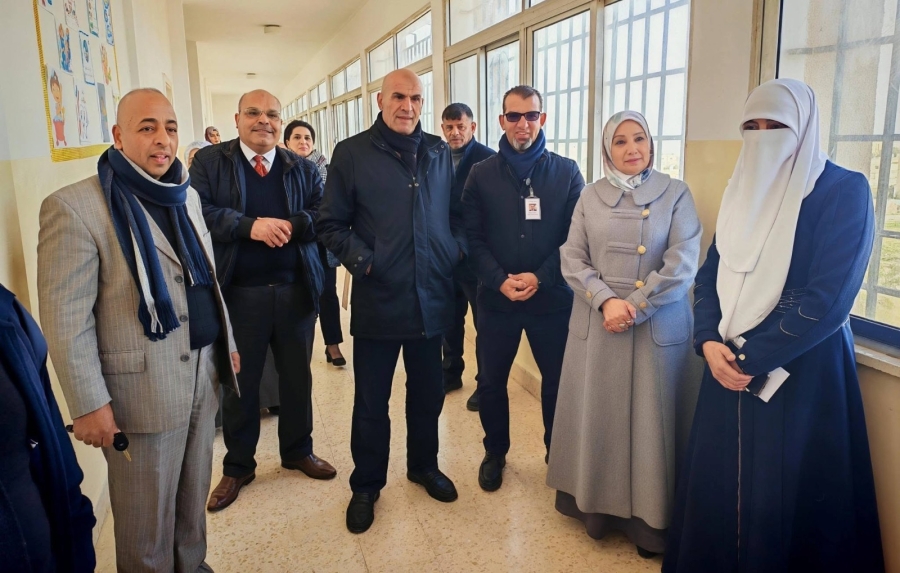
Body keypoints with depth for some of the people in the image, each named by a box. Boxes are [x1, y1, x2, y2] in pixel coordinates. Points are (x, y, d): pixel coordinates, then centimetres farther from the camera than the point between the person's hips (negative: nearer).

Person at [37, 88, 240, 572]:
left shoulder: (186, 196, 9)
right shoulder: (75, 207, -13)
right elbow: (65, 318, -14)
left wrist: (227, 342, 18)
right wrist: (88, 404, -14)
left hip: (204, 374, 7)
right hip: (141, 388, -6)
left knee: (194, 495, 19)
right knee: (147, 519, 11)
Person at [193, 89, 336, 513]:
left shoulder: (302, 169, 8)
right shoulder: (208, 162, 1)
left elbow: (323, 215, -2)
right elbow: (200, 213, -11)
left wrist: (290, 226, -20)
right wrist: (250, 226, -23)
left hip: (296, 291, 3)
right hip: (238, 293, -2)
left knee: (297, 376, 15)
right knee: (240, 381, 10)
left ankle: (298, 451, 35)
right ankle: (238, 466, 29)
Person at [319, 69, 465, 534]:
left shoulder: (439, 153, 8)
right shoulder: (352, 153, -4)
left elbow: (456, 213, 15)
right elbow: (332, 225, -2)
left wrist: (457, 250, -2)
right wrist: (362, 260, -16)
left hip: (432, 299, 4)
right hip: (377, 300, -3)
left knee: (428, 392, 18)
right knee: (371, 402, 10)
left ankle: (424, 465, 41)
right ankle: (366, 485, 30)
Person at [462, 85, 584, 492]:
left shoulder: (566, 172, 2)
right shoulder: (482, 174, 3)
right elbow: (472, 237, -1)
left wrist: (540, 277, -15)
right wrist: (500, 280, -15)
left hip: (552, 298, 0)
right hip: (495, 299, 1)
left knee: (558, 380, 10)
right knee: (490, 382, 11)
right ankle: (495, 452, 34)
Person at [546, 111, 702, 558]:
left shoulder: (675, 194, 0)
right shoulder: (591, 196, 7)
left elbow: (682, 264, -9)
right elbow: (571, 258, 1)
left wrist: (634, 308, -15)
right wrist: (606, 301, -14)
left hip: (658, 328, -2)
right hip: (596, 326, 2)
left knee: (650, 422, 5)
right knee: (597, 418, 10)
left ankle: (649, 518, 21)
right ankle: (595, 505, 28)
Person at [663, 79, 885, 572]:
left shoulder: (844, 192, -9)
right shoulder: (742, 191, 10)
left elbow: (828, 298, -17)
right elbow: (710, 276, 8)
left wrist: (751, 357, -17)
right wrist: (709, 341, -8)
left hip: (801, 371, -5)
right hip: (730, 363, 6)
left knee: (783, 496, 5)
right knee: (718, 487, 13)